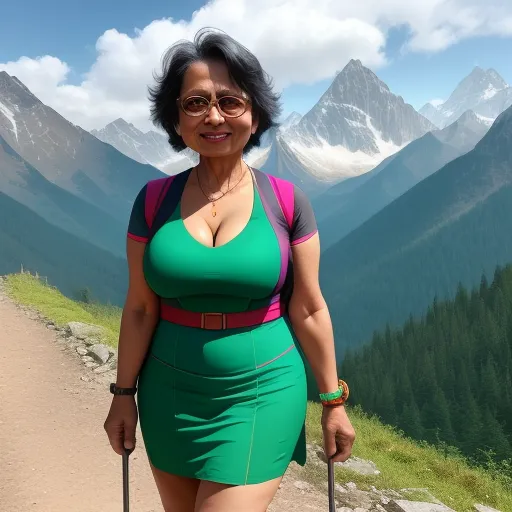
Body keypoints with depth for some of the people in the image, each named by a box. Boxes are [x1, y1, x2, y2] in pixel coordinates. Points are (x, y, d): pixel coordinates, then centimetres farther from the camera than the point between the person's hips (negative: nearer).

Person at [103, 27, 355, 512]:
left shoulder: (286, 202, -7)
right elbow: (140, 308, 2)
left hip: (261, 394, -2)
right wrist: (123, 394, 5)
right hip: (170, 395, 3)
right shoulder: (154, 201, -3)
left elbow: (308, 309, -3)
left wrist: (333, 402, 1)